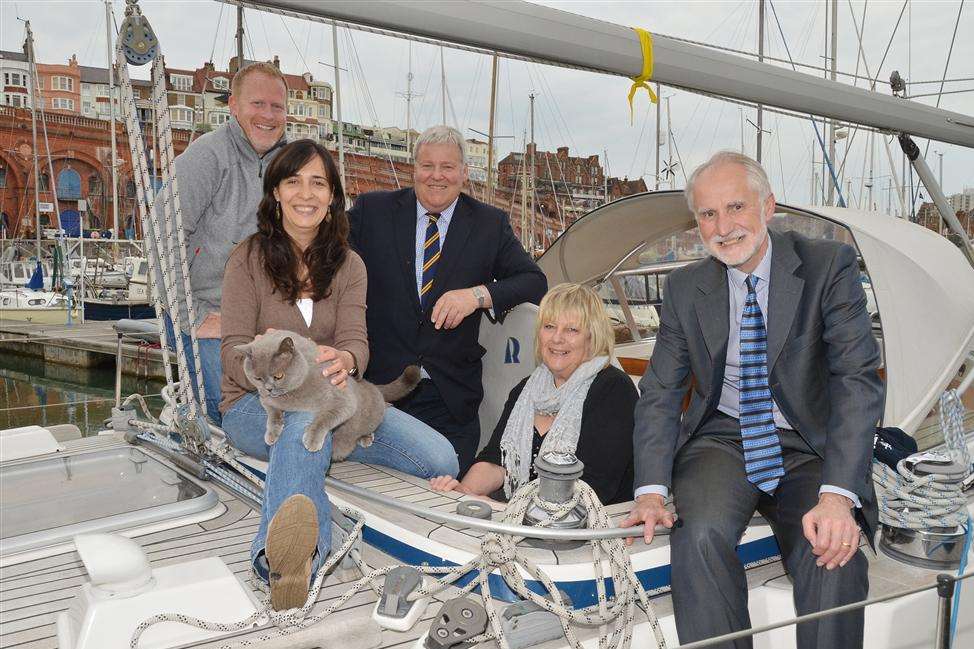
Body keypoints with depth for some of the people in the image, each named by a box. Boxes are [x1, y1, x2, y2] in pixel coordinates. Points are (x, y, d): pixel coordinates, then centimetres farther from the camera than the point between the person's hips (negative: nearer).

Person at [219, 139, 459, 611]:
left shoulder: (348, 265, 10)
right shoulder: (249, 259, -1)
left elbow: (355, 339, -5)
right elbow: (234, 354, -9)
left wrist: (342, 360, -32)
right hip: (255, 404, -4)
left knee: (441, 458, -19)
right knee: (307, 416, -44)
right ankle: (294, 552, -69)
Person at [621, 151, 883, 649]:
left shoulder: (829, 265, -7)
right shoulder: (685, 288, 2)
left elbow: (858, 378, -15)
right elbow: (661, 392, 1)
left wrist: (838, 494, -28)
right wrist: (651, 489, -15)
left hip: (807, 449, -1)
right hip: (721, 440, 1)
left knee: (835, 558, -29)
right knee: (700, 534, -29)